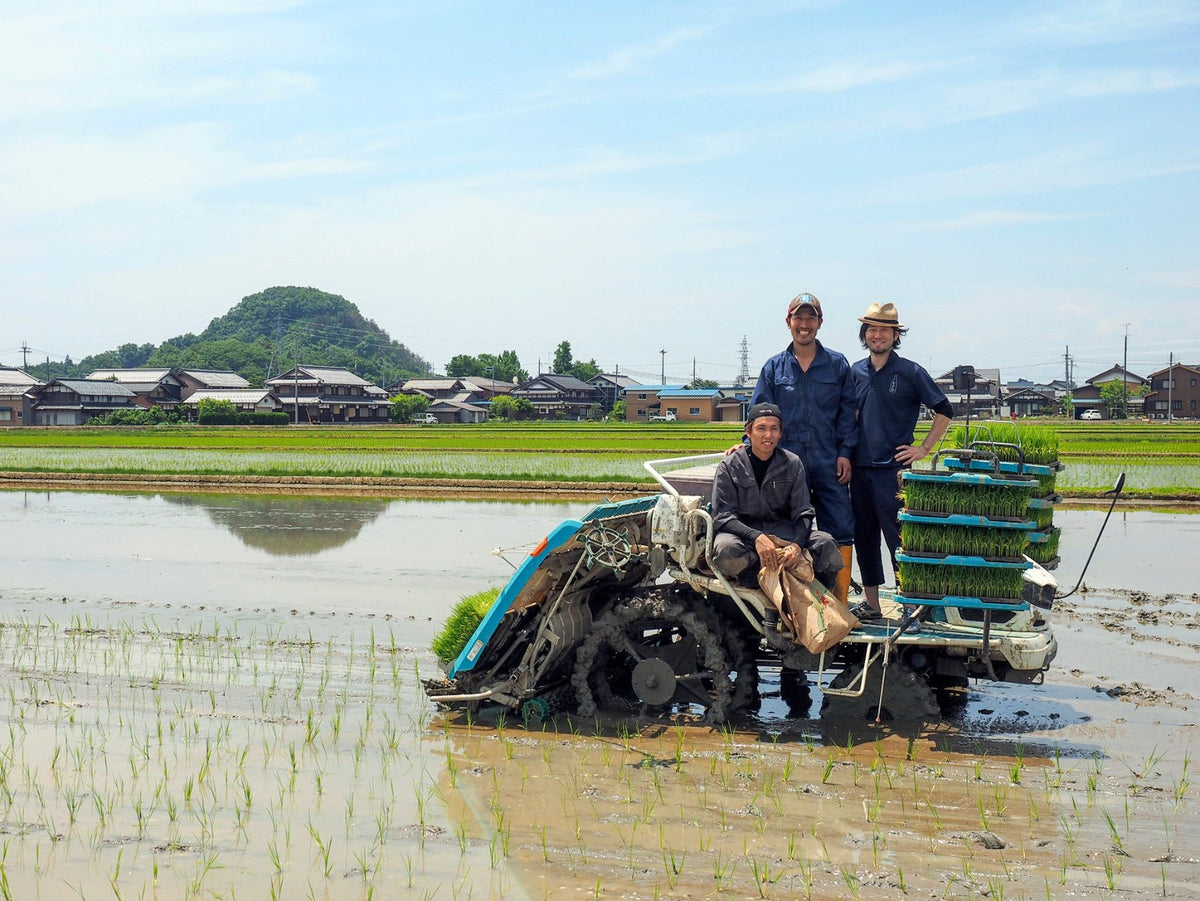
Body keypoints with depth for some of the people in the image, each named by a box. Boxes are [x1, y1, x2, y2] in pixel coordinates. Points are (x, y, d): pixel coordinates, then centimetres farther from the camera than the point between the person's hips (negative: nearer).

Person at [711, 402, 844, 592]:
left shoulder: (792, 464, 5)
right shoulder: (729, 466, -3)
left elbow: (803, 513, 1)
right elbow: (723, 516, -10)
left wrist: (797, 544, -22)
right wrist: (757, 538, -29)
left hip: (782, 531, 3)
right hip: (743, 532, -2)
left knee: (825, 544, -24)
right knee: (727, 550, -37)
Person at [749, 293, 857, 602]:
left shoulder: (838, 365, 7)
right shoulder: (774, 367, 9)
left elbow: (847, 412, 6)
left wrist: (845, 453, -2)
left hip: (829, 463, 0)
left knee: (840, 531, -3)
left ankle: (838, 605, 4)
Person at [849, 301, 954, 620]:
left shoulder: (910, 372, -3)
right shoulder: (855, 372, 11)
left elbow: (944, 411, 1)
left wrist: (924, 449, -4)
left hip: (893, 470, -5)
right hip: (860, 469, 5)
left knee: (898, 537, -6)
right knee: (863, 536, 9)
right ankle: (870, 602, 18)